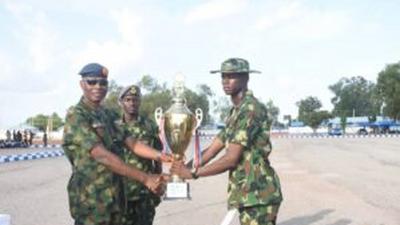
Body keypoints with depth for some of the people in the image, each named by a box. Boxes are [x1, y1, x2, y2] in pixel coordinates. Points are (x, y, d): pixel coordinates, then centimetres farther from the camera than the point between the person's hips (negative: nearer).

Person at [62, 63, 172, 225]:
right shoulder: (76, 116, -14)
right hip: (91, 200, -7)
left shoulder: (109, 115, 12)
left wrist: (159, 156, -14)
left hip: (115, 196, 7)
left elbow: (132, 144, 6)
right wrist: (145, 178, -27)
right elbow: (102, 156, -24)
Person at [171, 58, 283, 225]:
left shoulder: (250, 108, -14)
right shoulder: (235, 112, 17)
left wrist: (193, 173, -12)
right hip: (249, 194, 9)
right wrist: (181, 170, 4)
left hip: (258, 194, -9)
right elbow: (211, 150, 14)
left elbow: (231, 159, -19)